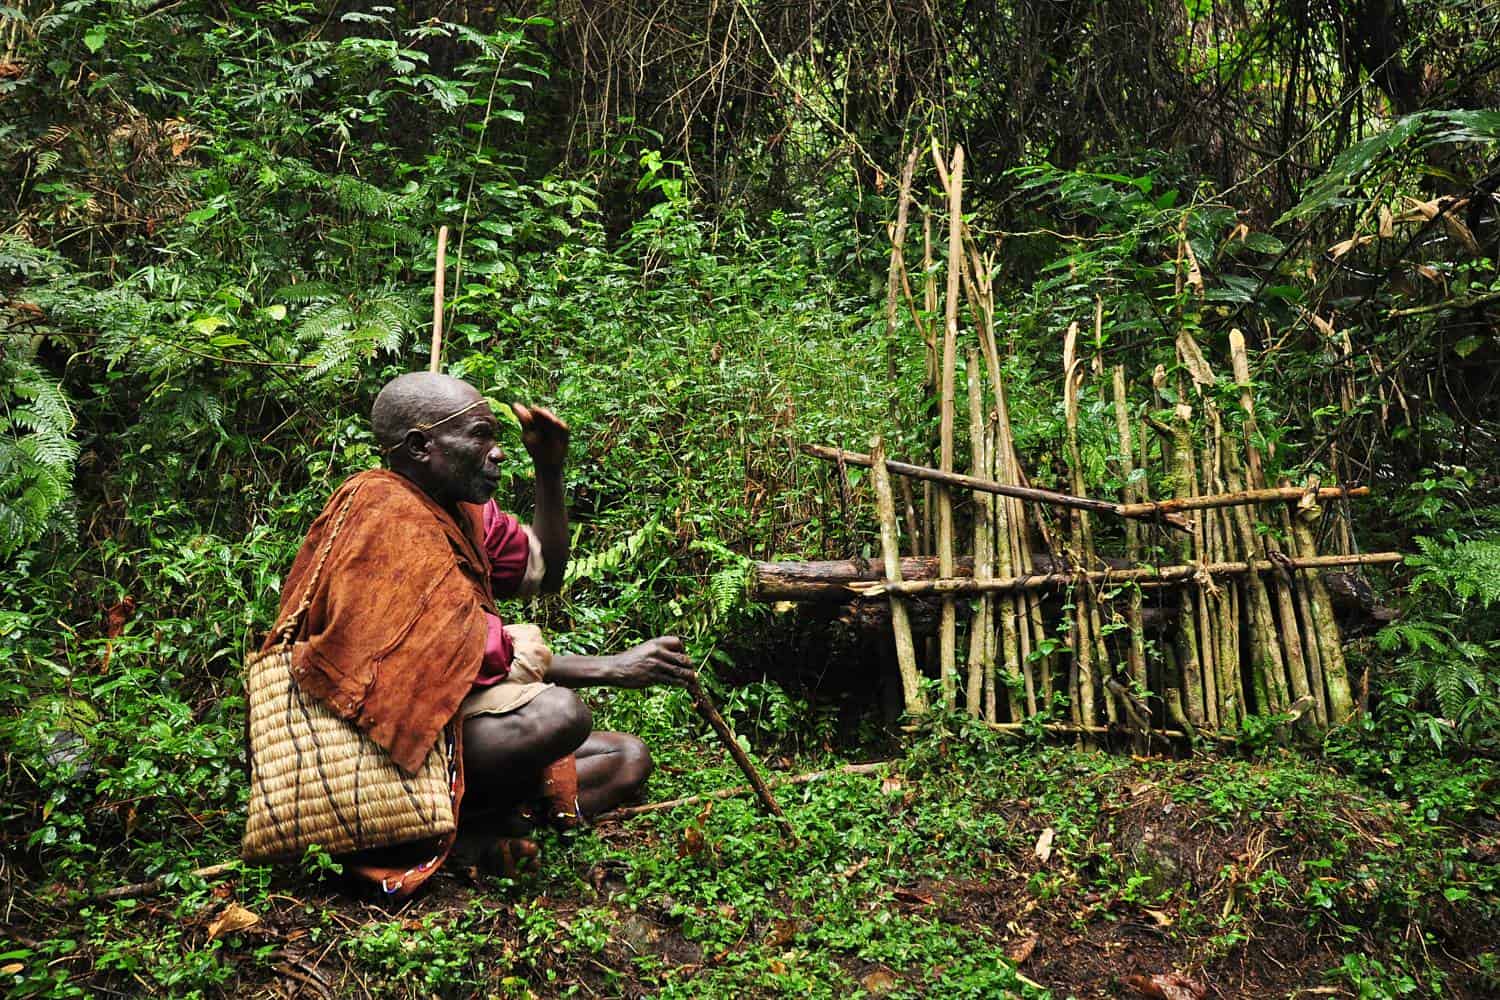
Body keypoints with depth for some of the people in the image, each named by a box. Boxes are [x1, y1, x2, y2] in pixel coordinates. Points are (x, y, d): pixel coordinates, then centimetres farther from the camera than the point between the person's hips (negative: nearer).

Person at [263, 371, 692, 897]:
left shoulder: (460, 508, 7)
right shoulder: (387, 515, -20)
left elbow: (545, 571, 16)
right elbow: (475, 655, -23)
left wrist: (549, 469, 3)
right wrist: (611, 667, -20)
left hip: (447, 710, 9)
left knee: (628, 759, 5)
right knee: (558, 715, -32)